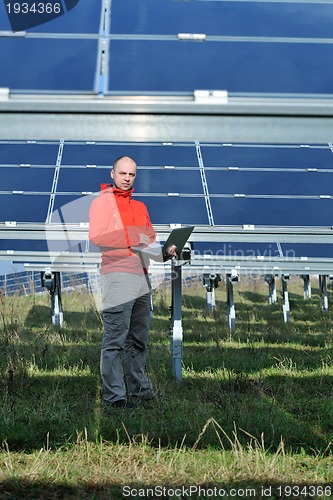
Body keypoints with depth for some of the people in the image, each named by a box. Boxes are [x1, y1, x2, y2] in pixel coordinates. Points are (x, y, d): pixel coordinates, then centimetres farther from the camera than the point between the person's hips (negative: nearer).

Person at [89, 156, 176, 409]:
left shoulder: (140, 206, 24)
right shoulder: (103, 201, 3)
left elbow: (150, 239, 27)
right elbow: (96, 236, -11)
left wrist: (164, 252, 6)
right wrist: (134, 238, -14)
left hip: (143, 276, 7)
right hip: (118, 275, -7)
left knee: (139, 340, 10)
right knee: (116, 339, -9)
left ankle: (140, 389, 17)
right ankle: (114, 395, -9)